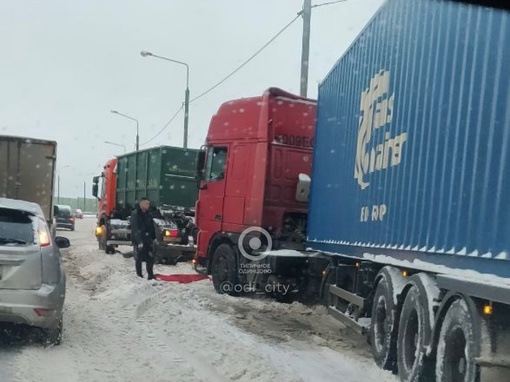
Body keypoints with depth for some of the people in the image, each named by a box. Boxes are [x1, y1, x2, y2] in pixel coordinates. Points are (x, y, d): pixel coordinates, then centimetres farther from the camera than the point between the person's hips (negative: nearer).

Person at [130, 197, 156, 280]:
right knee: (139, 259, 2)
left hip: (148, 240, 6)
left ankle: (150, 275, 16)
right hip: (138, 240, -6)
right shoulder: (135, 214, -11)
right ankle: (139, 276, 11)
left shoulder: (148, 214, 11)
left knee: (150, 258, 6)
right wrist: (139, 241, -24)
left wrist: (154, 238, 10)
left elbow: (152, 227, 16)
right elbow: (135, 229, -17)